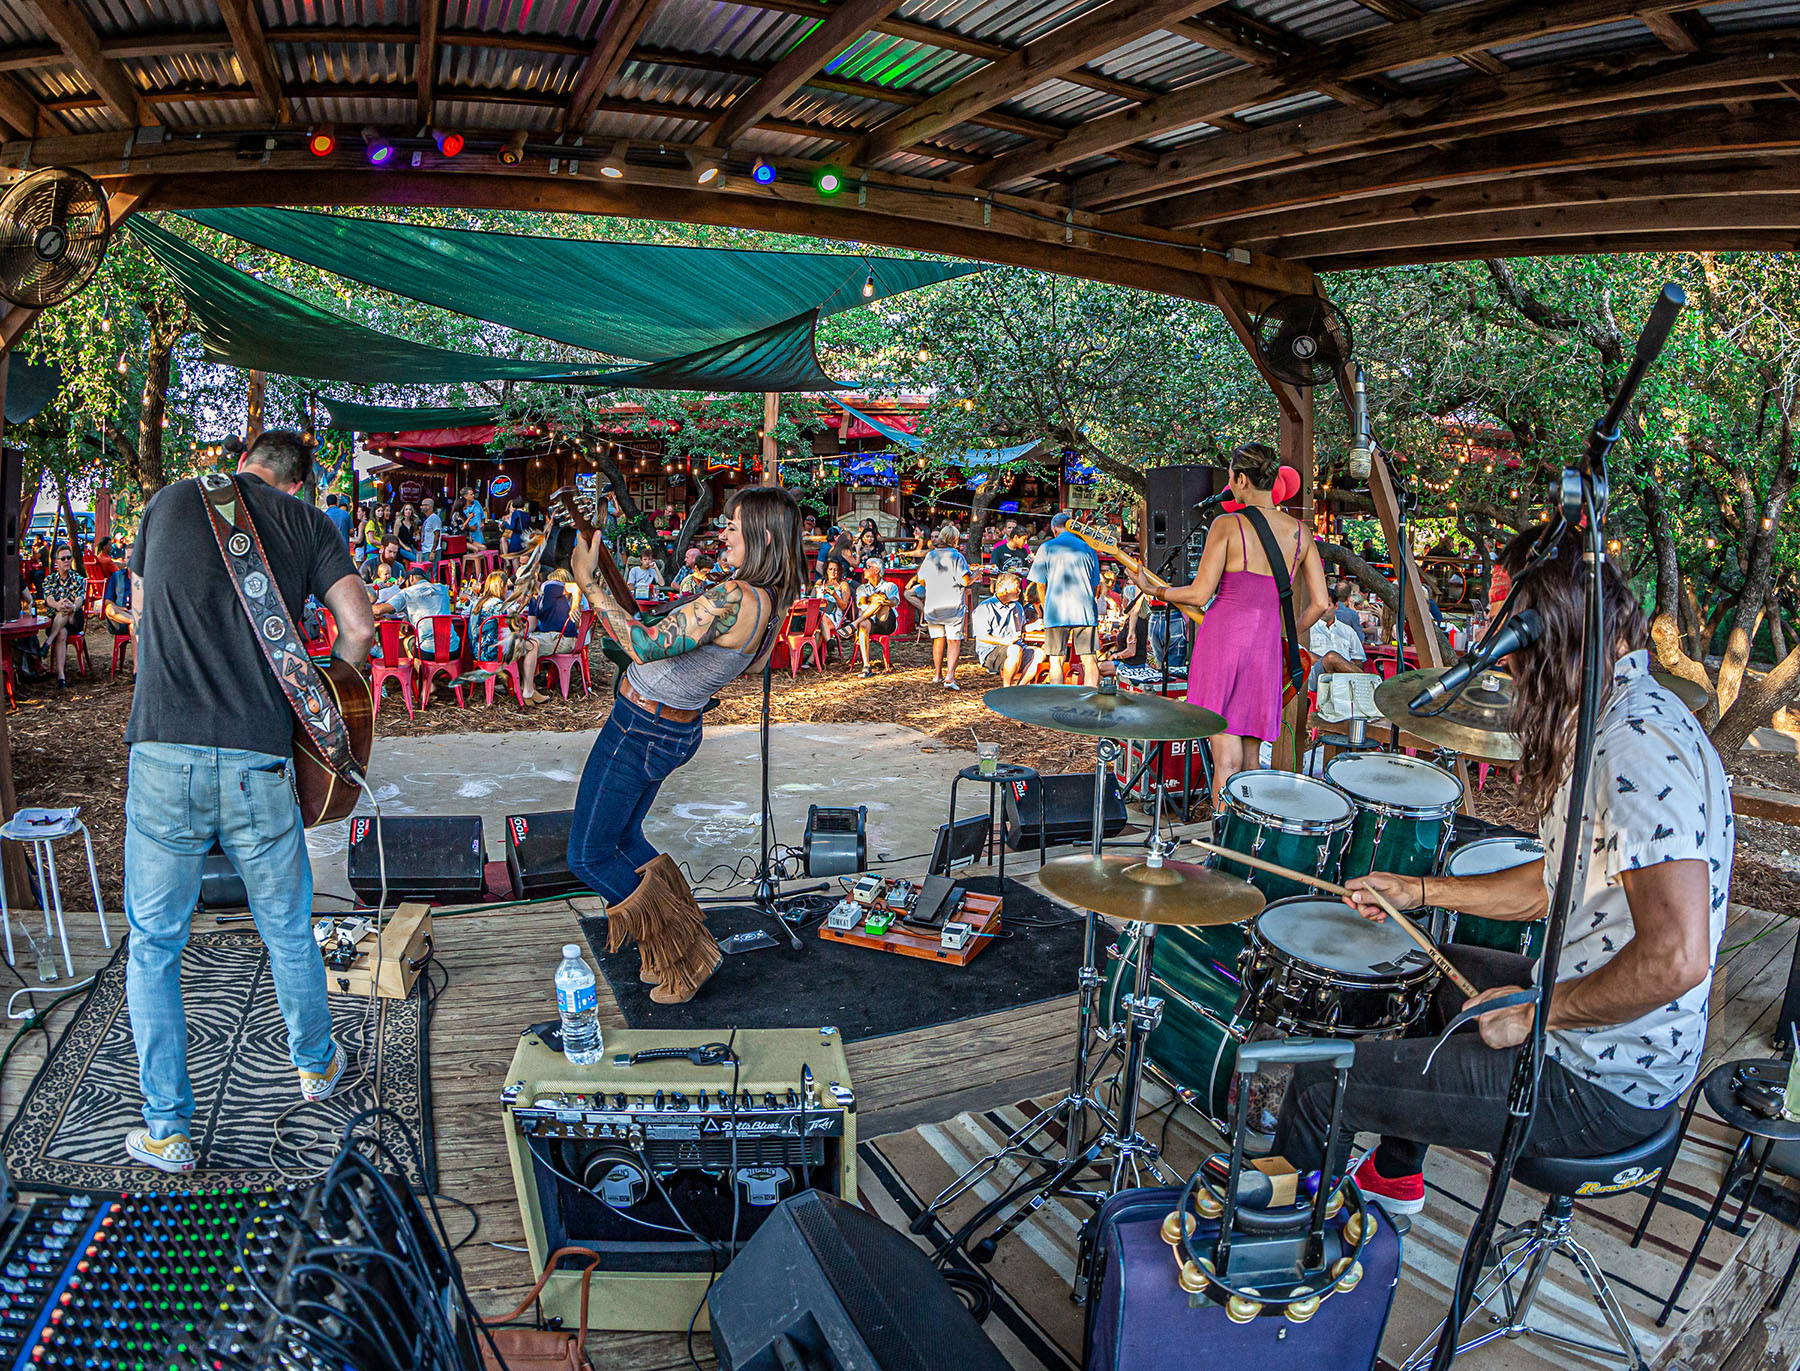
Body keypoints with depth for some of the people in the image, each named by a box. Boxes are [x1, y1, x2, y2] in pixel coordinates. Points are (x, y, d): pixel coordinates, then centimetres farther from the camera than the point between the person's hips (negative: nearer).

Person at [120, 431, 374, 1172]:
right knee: (288, 931, 18)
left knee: (153, 946, 13)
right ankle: (316, 1064, 39)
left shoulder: (171, 500, 11)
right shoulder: (309, 523, 7)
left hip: (164, 755, 1)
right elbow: (359, 626, -5)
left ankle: (167, 1130, 19)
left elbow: (141, 610, 22)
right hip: (258, 762, 0)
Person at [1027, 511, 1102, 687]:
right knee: (1090, 660, 3)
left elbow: (1040, 585, 3)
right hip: (1085, 611, 2)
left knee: (1057, 661, 4)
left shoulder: (1047, 548, 2)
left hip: (1057, 613, -1)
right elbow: (1095, 585, 15)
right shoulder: (1088, 549, 9)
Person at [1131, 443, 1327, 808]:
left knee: (1227, 759, -4)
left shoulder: (1227, 525, -7)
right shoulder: (1299, 533, 6)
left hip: (1222, 641, -4)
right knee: (1249, 760, 14)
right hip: (1266, 648, 4)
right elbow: (1320, 603, 5)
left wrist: (1152, 590, 7)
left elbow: (1199, 594, -8)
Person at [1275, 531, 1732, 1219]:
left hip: (1603, 1084, -11)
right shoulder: (1613, 721, 6)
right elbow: (1564, 880, 16)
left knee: (1321, 1085, -5)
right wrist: (1421, 890, 17)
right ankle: (1394, 1174, 48)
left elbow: (1676, 957, -34)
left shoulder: (1641, 743, -28)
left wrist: (1534, 1013, -21)